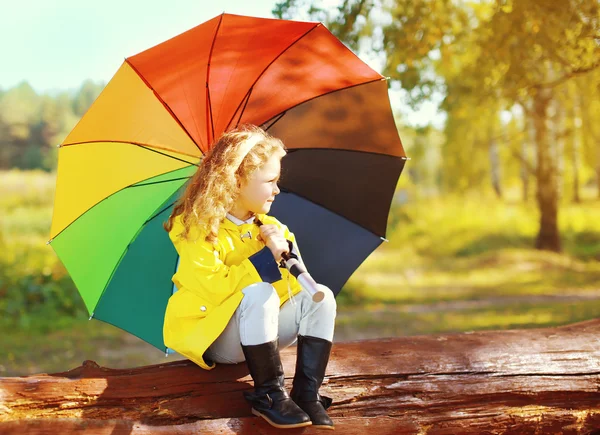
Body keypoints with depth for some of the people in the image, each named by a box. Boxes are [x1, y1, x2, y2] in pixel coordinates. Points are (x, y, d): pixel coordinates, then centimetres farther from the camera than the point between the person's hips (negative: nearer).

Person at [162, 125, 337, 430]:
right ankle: (269, 395, -27)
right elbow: (213, 289, -27)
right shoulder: (197, 228, -14)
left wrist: (286, 250, -12)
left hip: (259, 331, 7)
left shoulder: (264, 224, 7)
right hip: (213, 337, -6)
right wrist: (266, 258, -26)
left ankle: (307, 394, -24)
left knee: (320, 297, -15)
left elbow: (293, 285, 7)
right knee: (258, 293, -35)